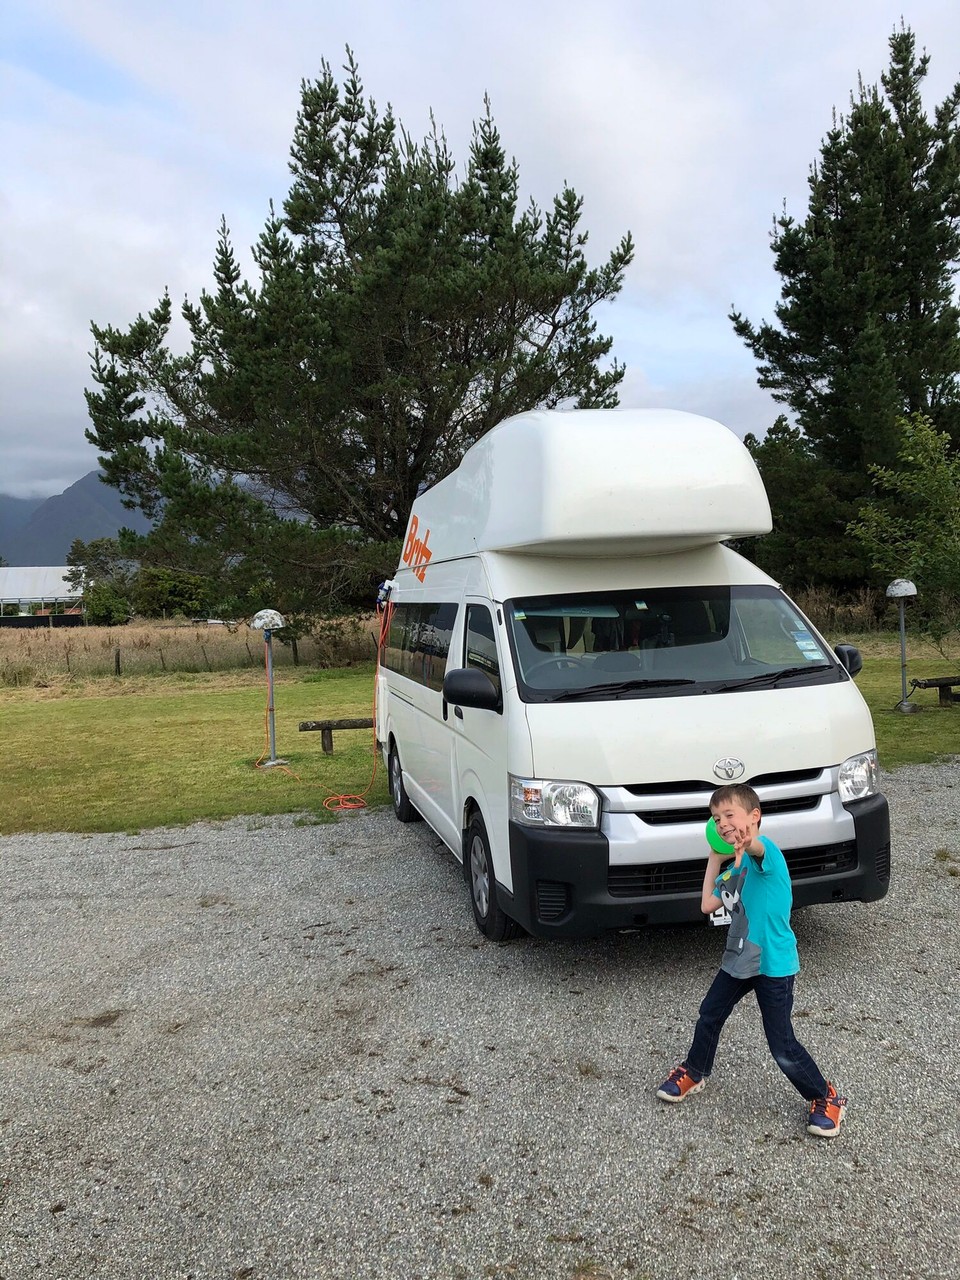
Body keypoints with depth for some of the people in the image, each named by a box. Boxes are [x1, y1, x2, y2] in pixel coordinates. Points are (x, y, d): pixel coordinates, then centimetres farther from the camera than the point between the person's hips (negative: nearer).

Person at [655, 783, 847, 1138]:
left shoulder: (765, 850, -19)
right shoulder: (733, 868, 9)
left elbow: (758, 848, -46)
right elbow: (708, 905, 11)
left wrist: (747, 841, -71)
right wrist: (714, 861, 13)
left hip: (774, 965, -9)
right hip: (738, 959, 9)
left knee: (783, 1048, -2)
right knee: (709, 1016, 19)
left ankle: (826, 1098, 21)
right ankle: (694, 1073, 42)